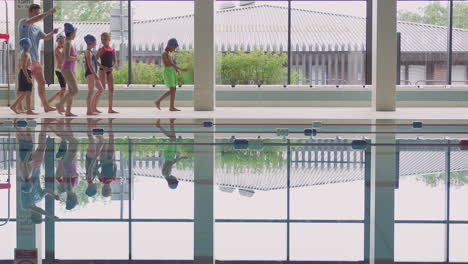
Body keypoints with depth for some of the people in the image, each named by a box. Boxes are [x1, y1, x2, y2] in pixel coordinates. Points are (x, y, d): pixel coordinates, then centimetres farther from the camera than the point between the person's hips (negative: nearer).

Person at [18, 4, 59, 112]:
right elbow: (34, 20, -23)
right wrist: (48, 13, -26)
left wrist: (52, 33, -16)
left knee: (42, 82, 11)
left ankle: (46, 106, 19)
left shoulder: (37, 28, 18)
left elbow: (45, 37, 5)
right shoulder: (23, 22, -3)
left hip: (36, 59, 8)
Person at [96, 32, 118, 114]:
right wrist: (103, 67, -18)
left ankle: (110, 108, 10)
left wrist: (113, 67, -8)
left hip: (110, 70, 5)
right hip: (103, 70, -5)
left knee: (111, 89, 5)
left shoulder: (113, 50, 8)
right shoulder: (101, 50, -4)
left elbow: (115, 61, 12)